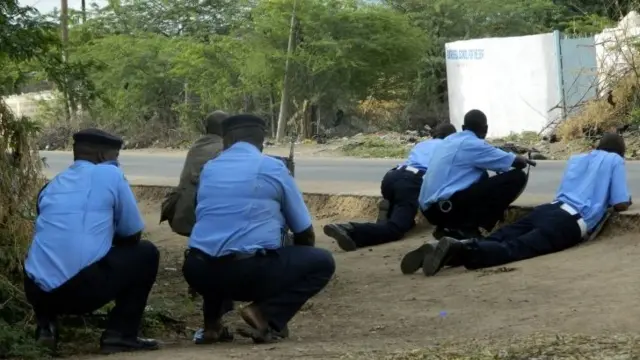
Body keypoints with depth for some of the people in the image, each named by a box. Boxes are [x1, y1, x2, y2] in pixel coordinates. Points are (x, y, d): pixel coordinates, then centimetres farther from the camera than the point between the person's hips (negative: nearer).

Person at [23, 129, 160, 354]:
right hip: (82, 288, -6)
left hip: (36, 291, 6)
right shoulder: (110, 175, 5)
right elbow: (133, 235, 12)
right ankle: (120, 335, 8)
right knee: (146, 253, 16)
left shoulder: (51, 186, 20)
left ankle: (46, 326, 16)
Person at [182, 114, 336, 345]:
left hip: (199, 272, 5)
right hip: (250, 271, -5)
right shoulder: (273, 168, 5)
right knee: (322, 262, 12)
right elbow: (304, 233, 11)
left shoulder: (208, 169, 17)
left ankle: (212, 323, 18)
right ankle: (265, 315, -6)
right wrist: (294, 268, 32)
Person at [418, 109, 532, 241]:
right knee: (517, 178, -5)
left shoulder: (450, 140, 19)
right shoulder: (474, 144, -4)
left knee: (481, 177, 32)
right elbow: (517, 162, 4)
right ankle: (465, 228, -6)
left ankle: (452, 226, 12)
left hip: (429, 208, 9)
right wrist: (523, 160, 28)